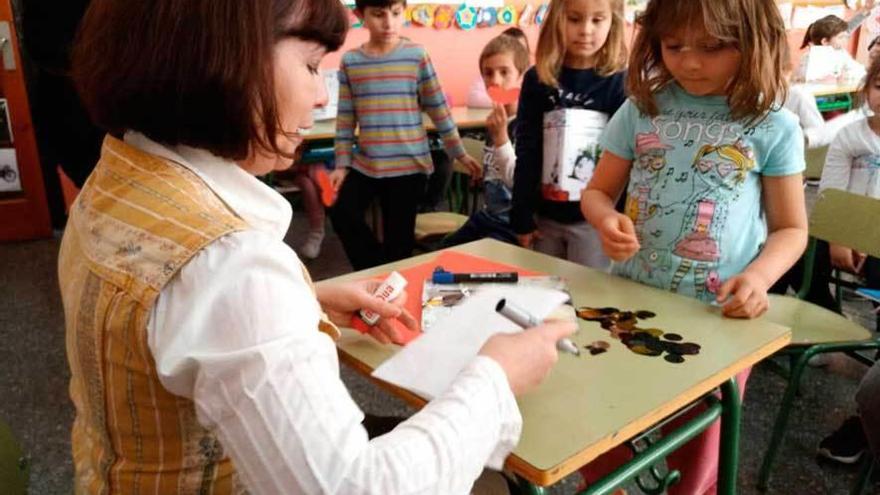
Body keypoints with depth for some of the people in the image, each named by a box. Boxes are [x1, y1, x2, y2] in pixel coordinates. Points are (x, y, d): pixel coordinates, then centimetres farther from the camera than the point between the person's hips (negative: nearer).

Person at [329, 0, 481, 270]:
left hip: (409, 164, -2)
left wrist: (459, 153, 4)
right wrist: (341, 165, 2)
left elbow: (439, 109, 1)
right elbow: (345, 119, 6)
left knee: (398, 240, 4)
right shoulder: (350, 61, 2)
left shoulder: (417, 55, -4)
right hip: (365, 164, 3)